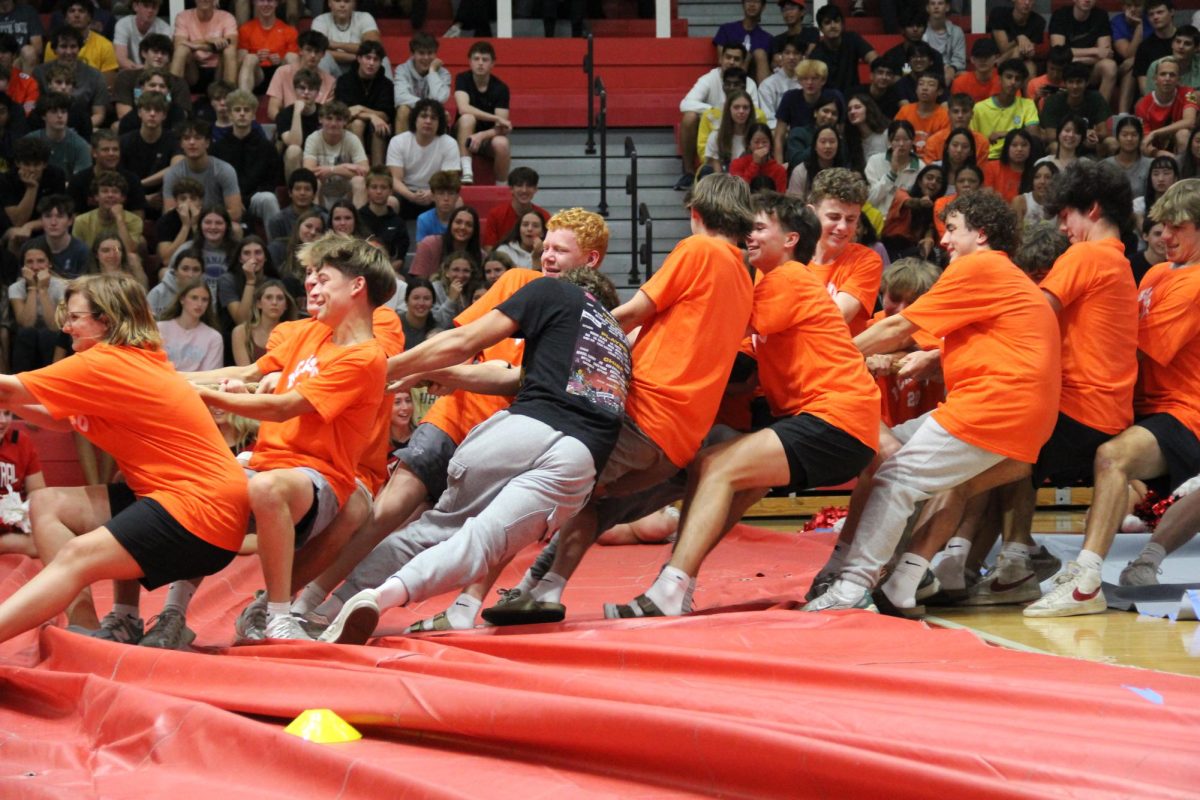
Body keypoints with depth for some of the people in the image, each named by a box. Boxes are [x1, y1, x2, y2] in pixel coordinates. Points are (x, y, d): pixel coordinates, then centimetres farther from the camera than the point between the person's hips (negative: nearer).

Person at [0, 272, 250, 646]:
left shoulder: (106, 364, -13)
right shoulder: (140, 359, 14)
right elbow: (66, 421, 16)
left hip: (203, 508, -10)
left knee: (75, 558, -23)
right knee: (46, 506, 6)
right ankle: (85, 633, -5)